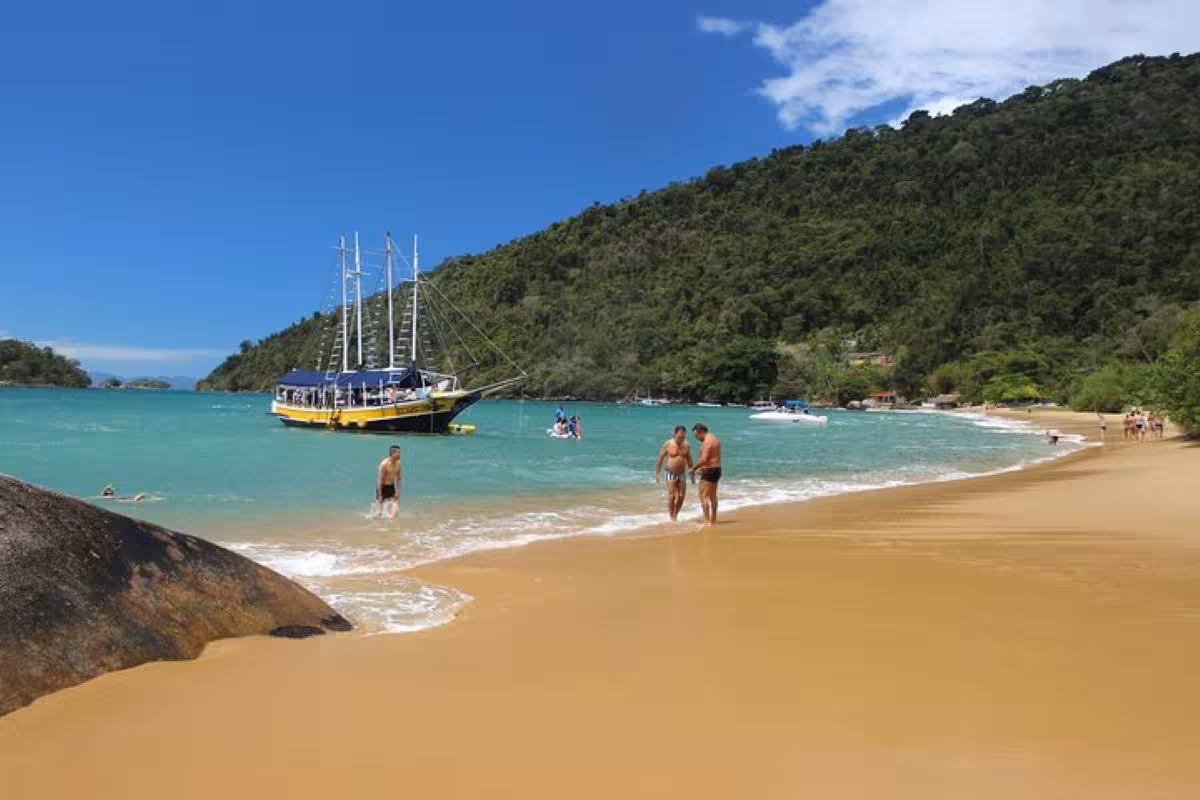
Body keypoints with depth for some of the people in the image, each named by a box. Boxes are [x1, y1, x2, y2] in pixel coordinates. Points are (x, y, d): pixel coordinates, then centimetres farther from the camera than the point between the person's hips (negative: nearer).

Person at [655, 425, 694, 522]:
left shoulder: (687, 445, 3)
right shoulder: (668, 444, -9)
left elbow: (689, 460, 15)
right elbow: (660, 459, -3)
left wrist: (692, 473, 16)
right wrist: (657, 473, -6)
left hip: (681, 474, 4)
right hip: (671, 474, -4)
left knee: (681, 496, 1)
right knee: (671, 495, -9)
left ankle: (676, 515, 18)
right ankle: (671, 517, 1)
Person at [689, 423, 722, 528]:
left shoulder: (707, 441, -18)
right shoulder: (715, 439, 14)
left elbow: (704, 459, -26)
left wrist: (693, 469, -16)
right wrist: (703, 468, 22)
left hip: (709, 471, -10)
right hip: (717, 469, 10)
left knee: (704, 496, -7)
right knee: (712, 496, 17)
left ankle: (707, 522, -11)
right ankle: (713, 520, 24)